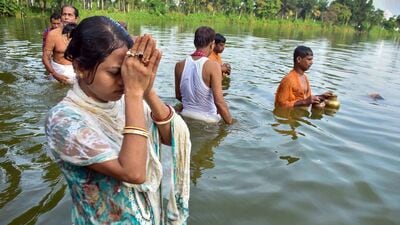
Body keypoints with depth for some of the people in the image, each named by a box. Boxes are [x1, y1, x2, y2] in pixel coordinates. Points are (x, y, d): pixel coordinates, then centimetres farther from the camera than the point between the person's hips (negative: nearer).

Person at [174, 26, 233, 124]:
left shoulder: (179, 65, -3)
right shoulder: (213, 66, -18)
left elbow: (178, 96, 10)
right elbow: (219, 102, -23)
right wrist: (230, 123, -11)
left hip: (186, 117, 5)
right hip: (208, 121, -5)